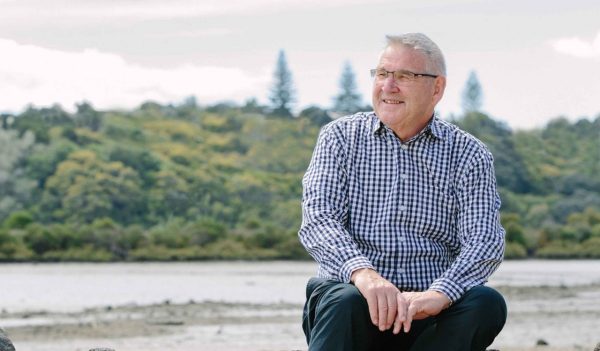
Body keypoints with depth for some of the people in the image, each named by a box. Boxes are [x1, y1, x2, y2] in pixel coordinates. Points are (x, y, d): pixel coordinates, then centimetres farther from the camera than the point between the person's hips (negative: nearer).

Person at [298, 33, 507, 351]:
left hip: (423, 312, 1)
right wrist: (362, 272, -29)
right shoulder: (341, 137, 8)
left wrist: (438, 294, -29)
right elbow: (317, 218, -7)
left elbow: (485, 241, -7)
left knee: (486, 304, -28)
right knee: (345, 300, -35)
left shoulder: (469, 155, 7)